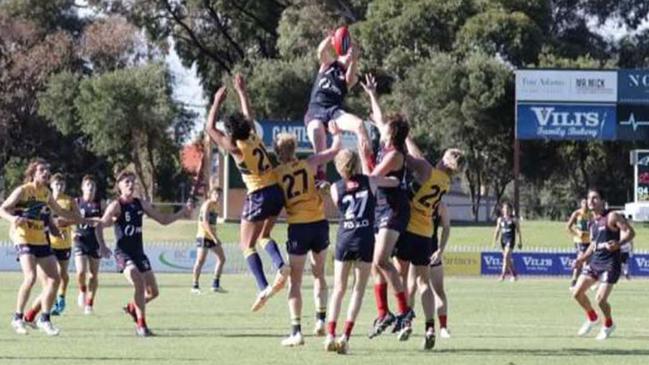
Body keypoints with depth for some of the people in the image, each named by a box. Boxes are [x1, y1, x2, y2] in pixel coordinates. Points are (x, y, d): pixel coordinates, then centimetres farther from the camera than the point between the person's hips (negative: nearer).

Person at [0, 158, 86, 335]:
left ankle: (44, 319, 17)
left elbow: (60, 212, 28)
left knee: (54, 279, 2)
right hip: (24, 239, -7)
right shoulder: (23, 191, -7)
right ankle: (17, 318, -10)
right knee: (30, 277, -23)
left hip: (41, 240, 7)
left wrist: (83, 220, 31)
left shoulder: (46, 193, 12)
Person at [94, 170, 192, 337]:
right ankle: (141, 325, -16)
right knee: (139, 284, -24)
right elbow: (100, 226, -14)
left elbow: (163, 220, 16)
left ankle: (132, 307, 34)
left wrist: (182, 213, 5)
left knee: (153, 292, 6)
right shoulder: (116, 205, -8)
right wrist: (102, 245, -28)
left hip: (139, 252, 7)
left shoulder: (141, 204, 9)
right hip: (123, 253, -6)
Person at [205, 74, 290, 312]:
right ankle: (280, 266, -1)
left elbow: (210, 128, 1)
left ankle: (263, 288, -15)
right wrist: (241, 92, 34)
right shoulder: (255, 138, 5)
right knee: (263, 236, 26)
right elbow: (249, 115, 24)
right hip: (276, 192, 7)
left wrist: (217, 102, 9)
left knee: (247, 245, 1)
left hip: (258, 196, -7)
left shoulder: (235, 148, -10)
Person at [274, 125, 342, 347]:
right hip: (319, 222, 2)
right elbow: (335, 149, 12)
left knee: (295, 280, 3)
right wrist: (336, 133, 30)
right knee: (319, 274, 21)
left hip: (297, 226, -2)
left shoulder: (275, 173, 1)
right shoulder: (308, 164, 3)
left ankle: (296, 331, -4)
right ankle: (321, 319, 11)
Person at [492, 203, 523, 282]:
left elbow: (518, 231, 4)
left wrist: (520, 242, 3)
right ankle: (514, 275, 26)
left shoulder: (514, 219, 0)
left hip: (510, 239, -6)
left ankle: (503, 274, -25)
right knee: (508, 259, 12)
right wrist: (494, 241, 8)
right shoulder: (500, 219, 11)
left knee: (506, 256, -20)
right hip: (503, 239, 6)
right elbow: (497, 231, 15)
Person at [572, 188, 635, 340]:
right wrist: (582, 259, 12)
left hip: (610, 264, -7)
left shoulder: (612, 217, -10)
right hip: (594, 262, 7)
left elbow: (630, 232, -16)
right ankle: (591, 317, 29)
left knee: (601, 299, -13)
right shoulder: (593, 223, 12)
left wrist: (619, 244, -33)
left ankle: (608, 325, 16)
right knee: (577, 293, 3)